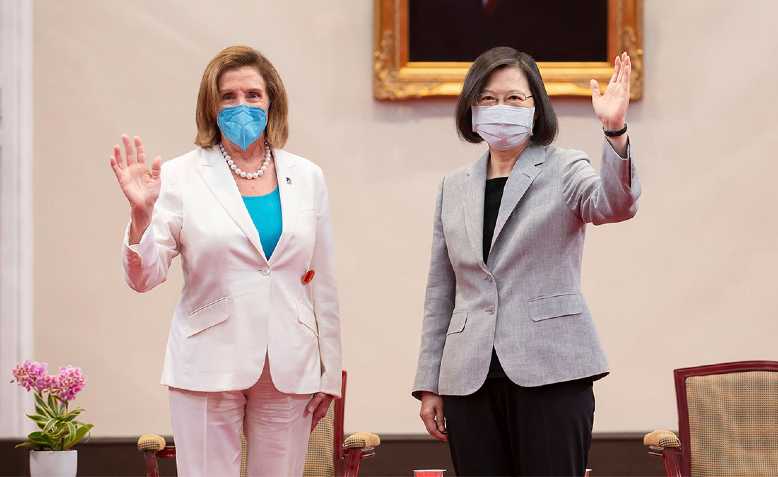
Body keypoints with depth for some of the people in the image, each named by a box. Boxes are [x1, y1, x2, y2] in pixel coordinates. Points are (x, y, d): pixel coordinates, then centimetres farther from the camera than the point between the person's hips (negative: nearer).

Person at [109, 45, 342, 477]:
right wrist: (141, 214, -21)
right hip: (210, 368, -2)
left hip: (289, 371, 3)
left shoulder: (305, 177, 9)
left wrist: (328, 372, 9)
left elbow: (321, 283, 11)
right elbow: (144, 278, -4)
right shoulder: (181, 177, -1)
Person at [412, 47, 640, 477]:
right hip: (470, 380, 4)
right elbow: (441, 294, 17)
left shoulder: (563, 170, 3)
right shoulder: (454, 188, 15)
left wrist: (615, 132, -36)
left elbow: (615, 205, -19)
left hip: (550, 372, -4)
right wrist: (429, 384, 13)